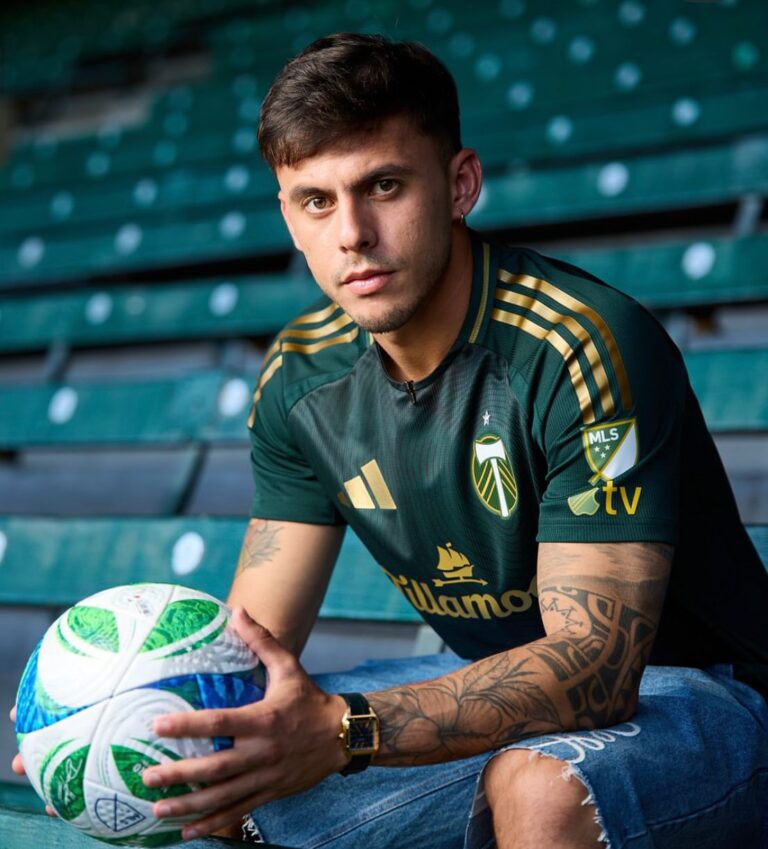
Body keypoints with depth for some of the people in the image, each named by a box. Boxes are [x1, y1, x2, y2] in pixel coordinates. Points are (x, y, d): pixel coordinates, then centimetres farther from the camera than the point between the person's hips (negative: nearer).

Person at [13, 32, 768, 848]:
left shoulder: (589, 346, -24)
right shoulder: (302, 379, -3)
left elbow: (596, 664, -29)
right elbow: (250, 646, -1)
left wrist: (342, 732, -41)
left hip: (696, 691, -6)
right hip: (503, 689, 6)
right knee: (224, 766, -6)